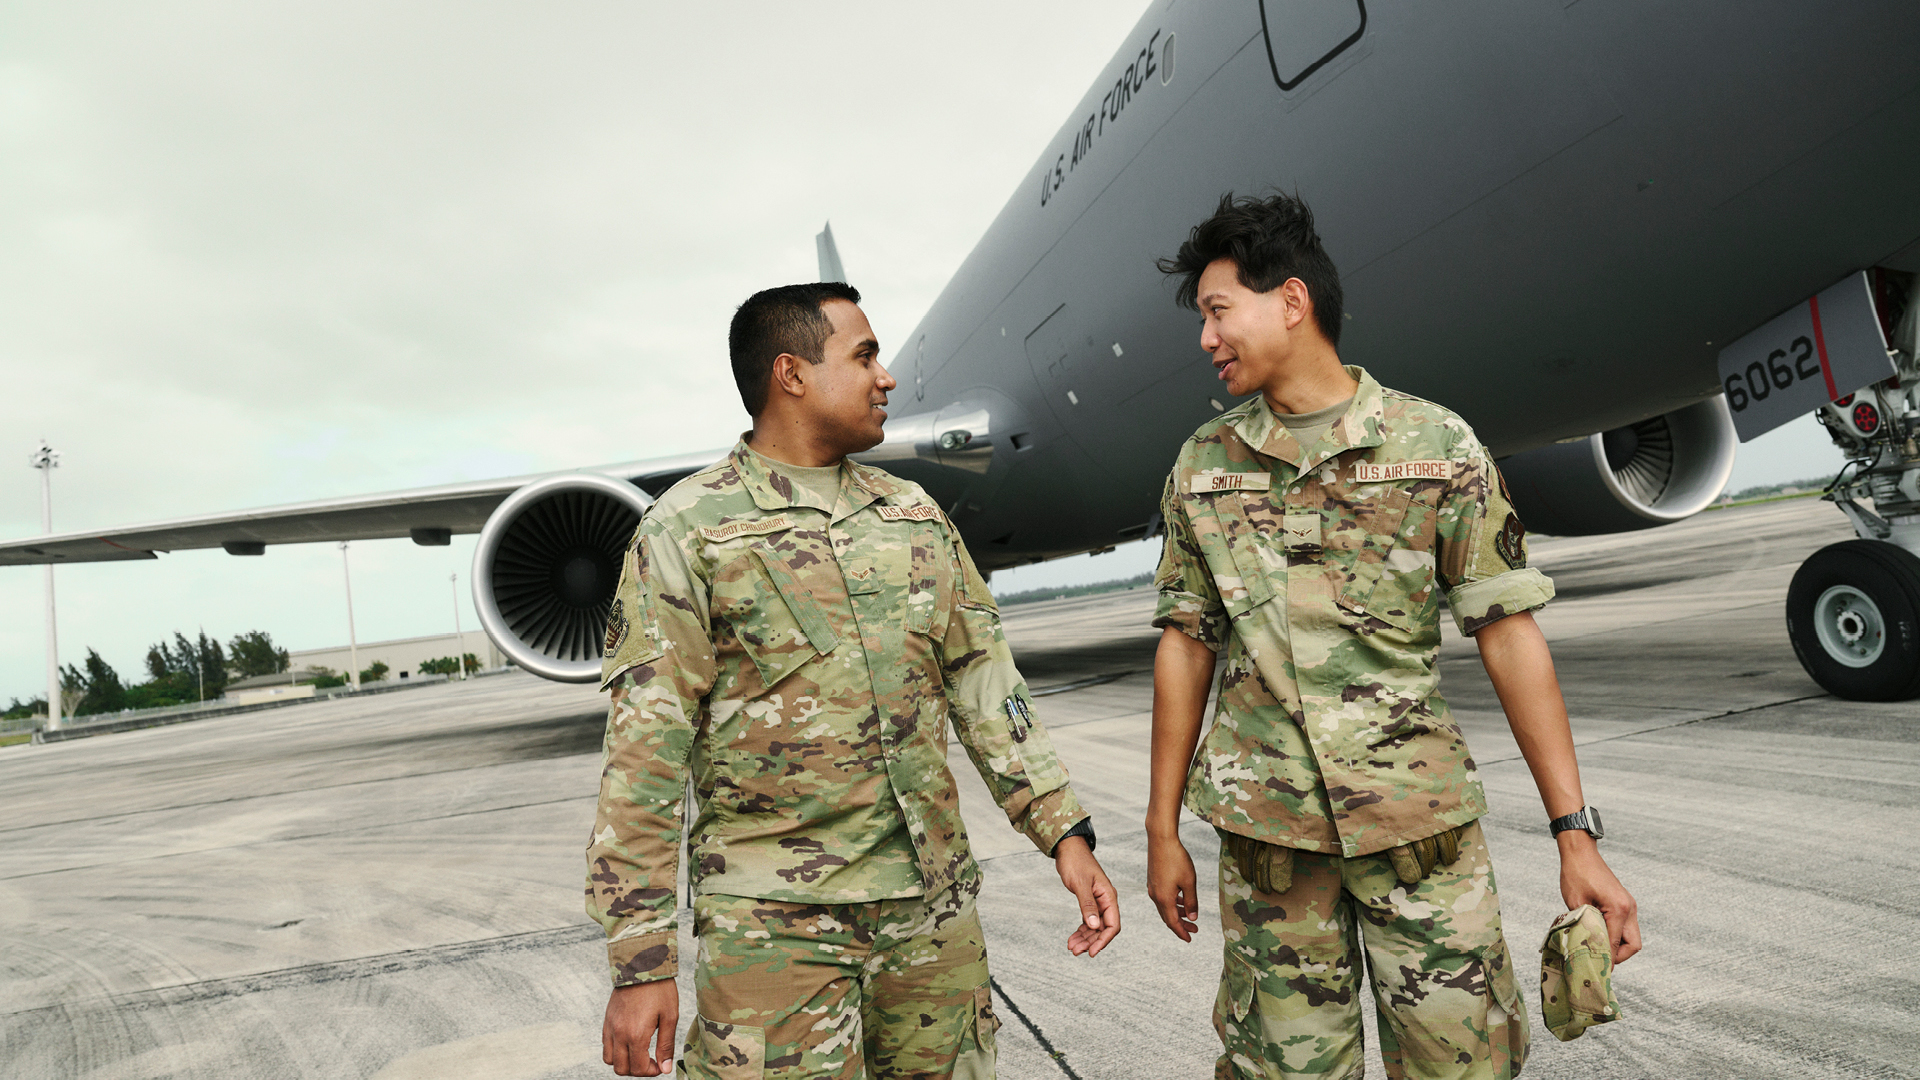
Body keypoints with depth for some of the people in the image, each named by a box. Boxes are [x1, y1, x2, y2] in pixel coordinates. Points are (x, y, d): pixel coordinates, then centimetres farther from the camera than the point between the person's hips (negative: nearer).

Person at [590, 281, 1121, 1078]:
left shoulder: (914, 516, 10)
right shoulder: (687, 530, -7)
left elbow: (985, 683, 11)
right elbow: (643, 752, -9)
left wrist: (1065, 833, 4)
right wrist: (640, 962, -11)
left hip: (935, 911, 5)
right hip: (774, 927, -5)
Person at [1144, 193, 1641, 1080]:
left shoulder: (1439, 445, -2)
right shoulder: (1202, 465, 4)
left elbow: (1507, 633, -3)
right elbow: (1186, 642, 7)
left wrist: (1576, 834, -6)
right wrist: (1162, 827, 6)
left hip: (1419, 817, -1)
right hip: (1265, 828, 2)